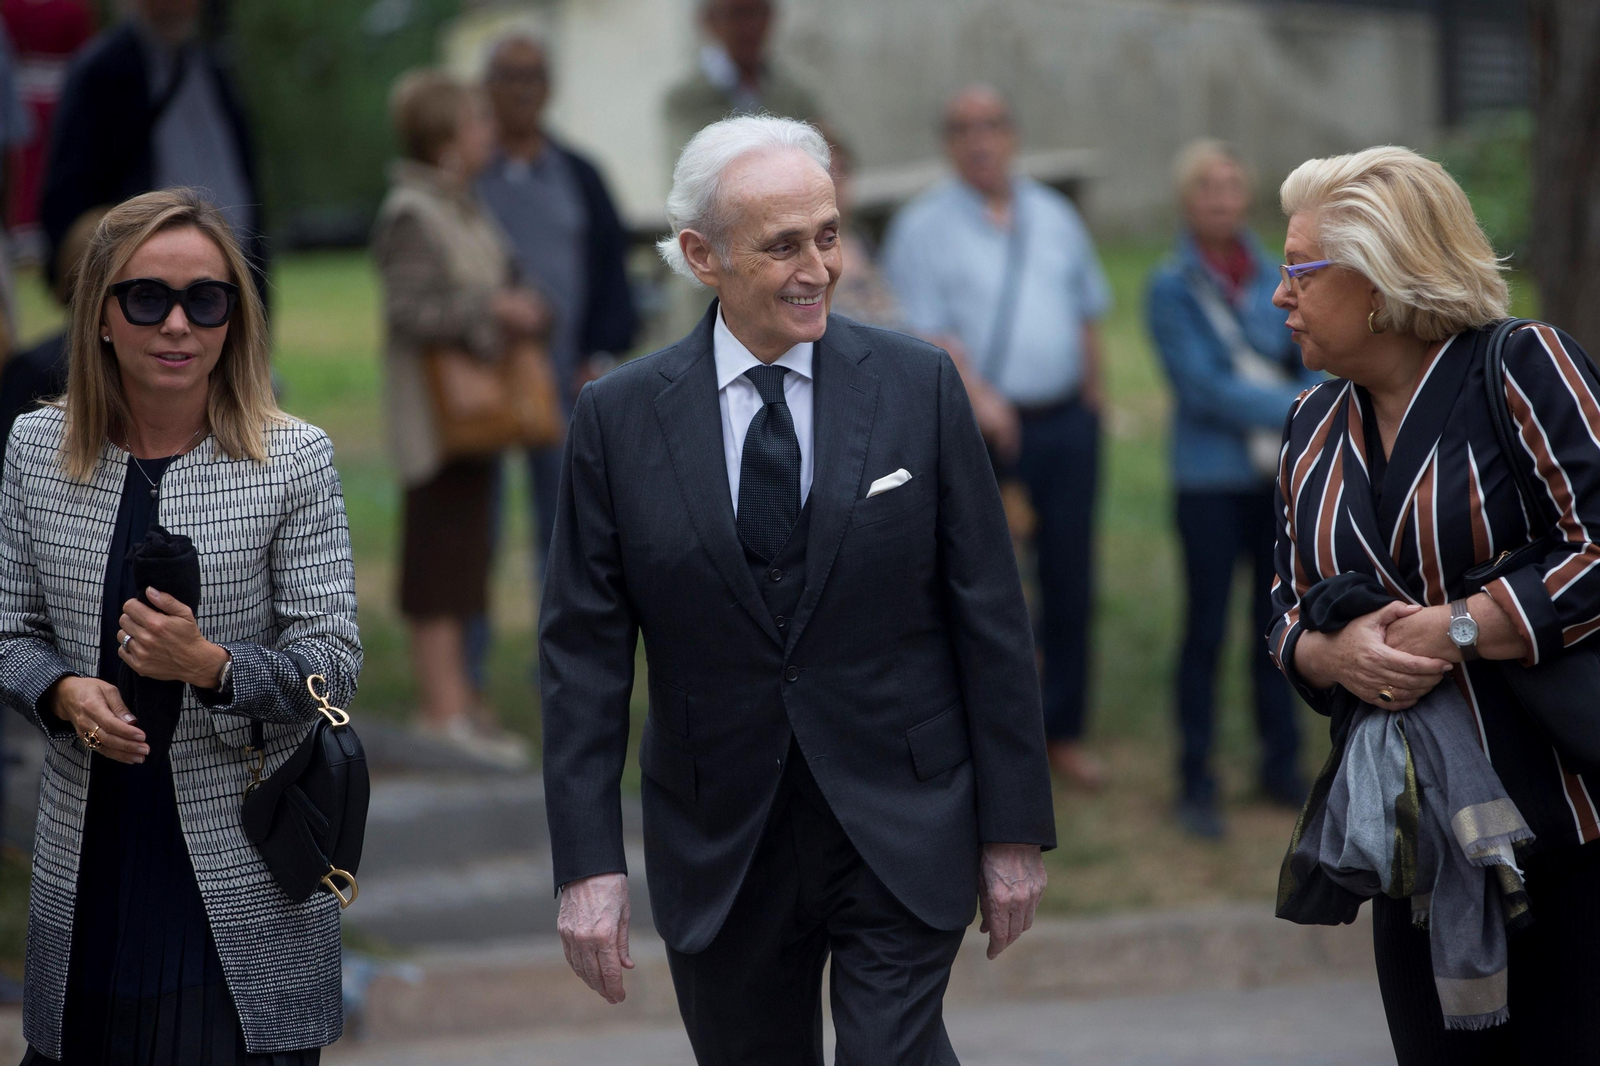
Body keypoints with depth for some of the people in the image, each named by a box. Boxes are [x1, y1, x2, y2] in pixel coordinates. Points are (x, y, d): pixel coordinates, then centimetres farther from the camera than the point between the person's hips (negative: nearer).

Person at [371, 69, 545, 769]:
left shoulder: (461, 207, 15)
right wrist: (493, 309, -23)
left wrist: (516, 307, 4)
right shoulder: (410, 215, -15)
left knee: (466, 547, 12)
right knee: (441, 547, -8)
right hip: (435, 408, -10)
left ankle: (455, 698, 18)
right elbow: (410, 311, -23)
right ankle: (442, 705, -7)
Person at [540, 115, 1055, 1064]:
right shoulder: (620, 417, -2)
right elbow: (584, 655, -1)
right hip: (721, 855, 1)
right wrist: (588, 863, -8)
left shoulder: (919, 387, -3)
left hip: (901, 836, -1)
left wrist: (1015, 829, -2)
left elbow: (991, 619, -1)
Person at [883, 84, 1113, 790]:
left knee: (1068, 580, 8)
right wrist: (979, 397, -26)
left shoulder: (1055, 217, 13)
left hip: (1065, 422, 4)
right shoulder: (924, 227, -3)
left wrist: (1090, 401, 12)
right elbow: (927, 331, -12)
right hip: (978, 432, -4)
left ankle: (1063, 732, 19)